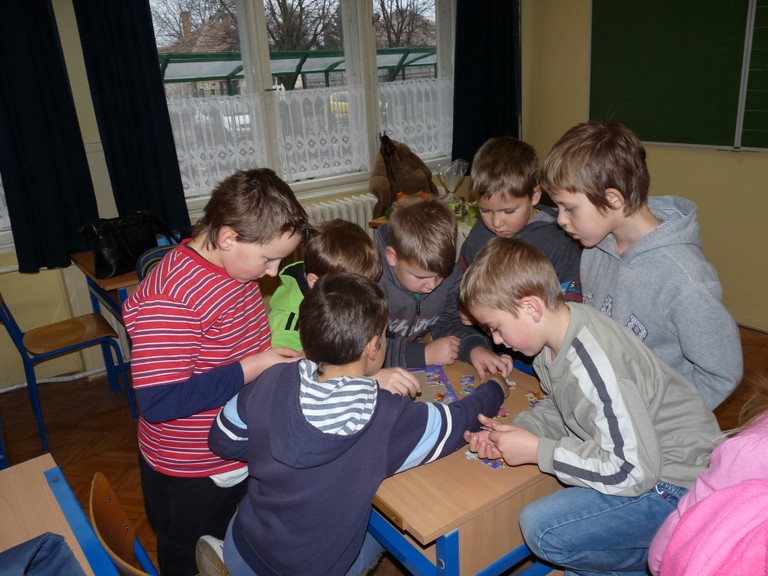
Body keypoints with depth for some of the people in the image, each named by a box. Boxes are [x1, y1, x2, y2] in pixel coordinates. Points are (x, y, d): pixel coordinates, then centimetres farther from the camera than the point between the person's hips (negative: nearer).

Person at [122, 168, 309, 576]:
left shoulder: (233, 266, -4)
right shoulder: (170, 298, -31)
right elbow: (157, 402, -32)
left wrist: (281, 354, -6)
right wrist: (253, 367, -30)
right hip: (191, 474, -7)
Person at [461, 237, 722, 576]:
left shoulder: (592, 366, -32)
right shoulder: (559, 328, -5)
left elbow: (634, 471, -28)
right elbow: (560, 409, 10)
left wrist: (538, 451, -22)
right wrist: (515, 431, -8)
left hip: (675, 485, -8)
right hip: (636, 455, 9)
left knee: (540, 527, -18)